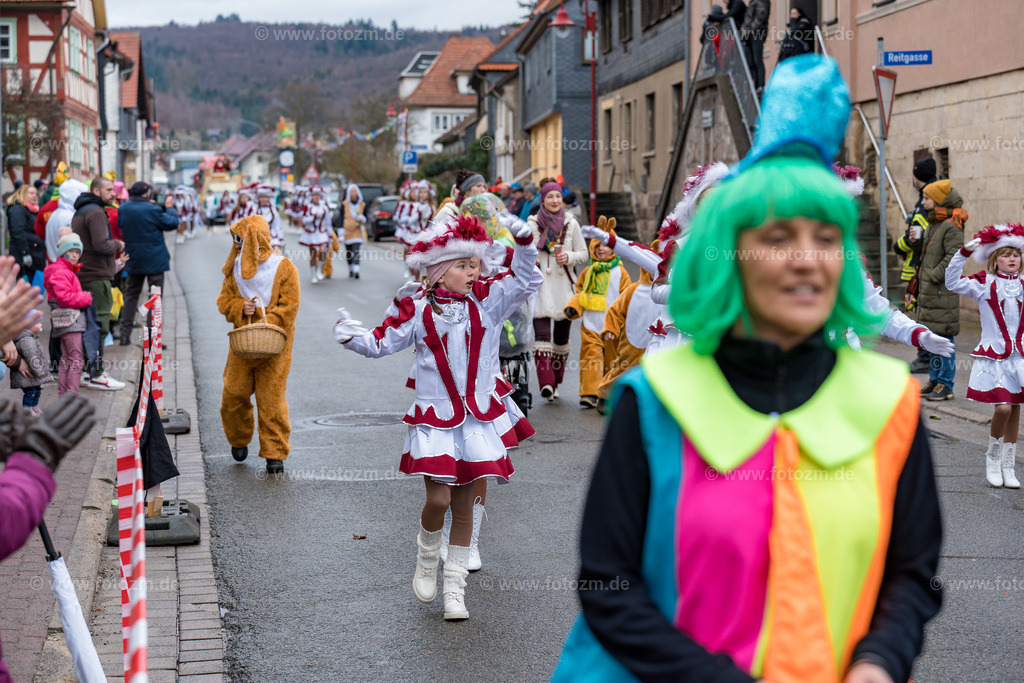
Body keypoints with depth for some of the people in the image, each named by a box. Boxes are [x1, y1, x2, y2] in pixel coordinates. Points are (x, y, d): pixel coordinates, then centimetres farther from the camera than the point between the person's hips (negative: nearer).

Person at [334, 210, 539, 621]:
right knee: (438, 499, -11)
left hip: (480, 416, 2)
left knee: (464, 504, 8)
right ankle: (427, 556, 23)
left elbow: (523, 281, -5)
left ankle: (454, 586, 18)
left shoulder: (487, 299, 1)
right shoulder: (418, 310, -4)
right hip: (435, 419, -2)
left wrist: (523, 241, -21)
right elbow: (381, 343, 0)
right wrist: (353, 336, -19)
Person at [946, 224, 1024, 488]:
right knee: (1002, 407, -15)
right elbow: (952, 283, -12)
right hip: (993, 355, -4)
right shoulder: (983, 285, -2)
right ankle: (992, 457, 9)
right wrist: (963, 253, -20)